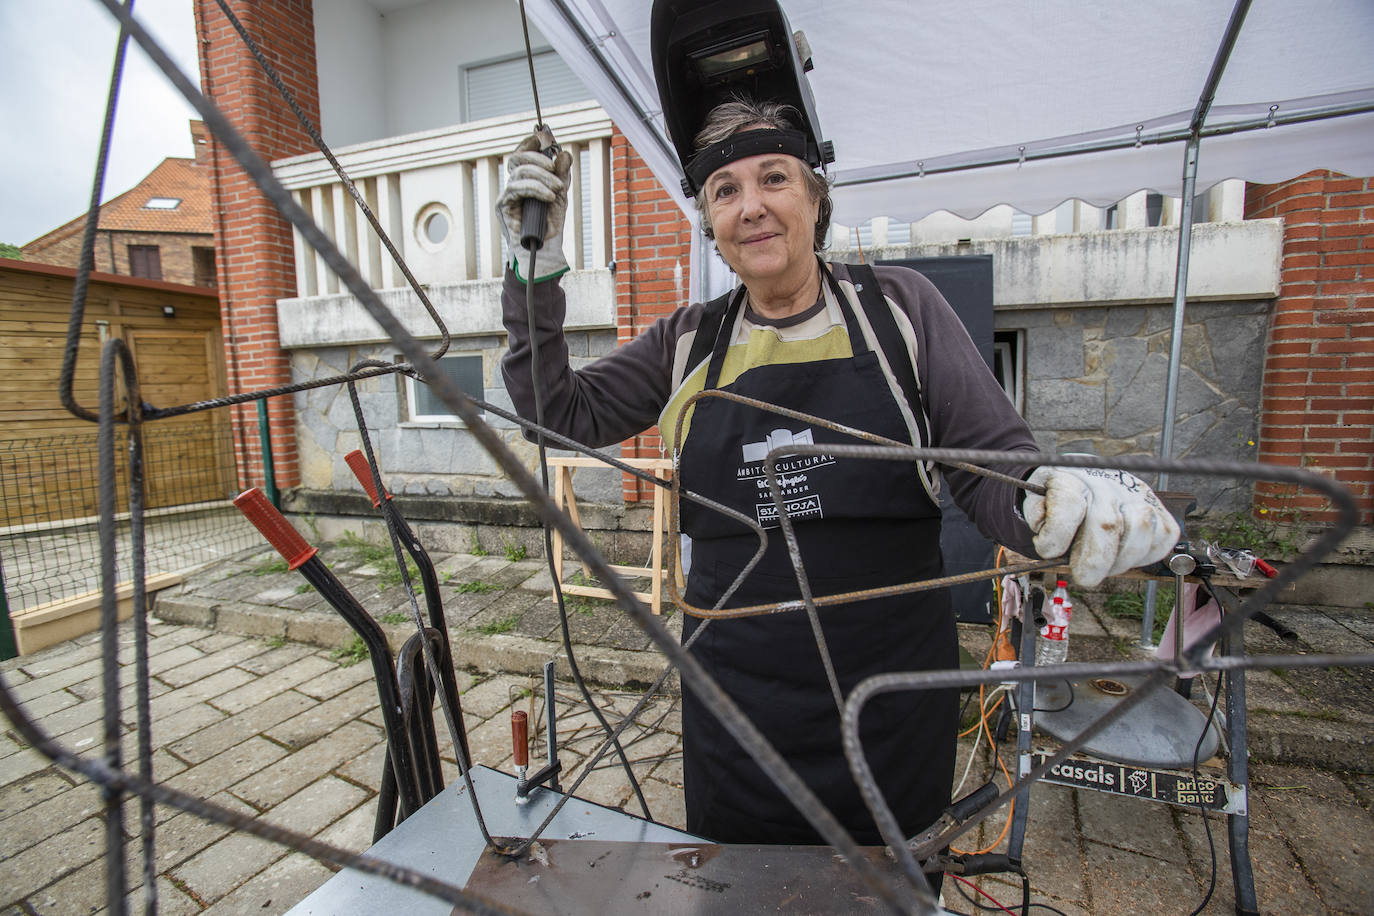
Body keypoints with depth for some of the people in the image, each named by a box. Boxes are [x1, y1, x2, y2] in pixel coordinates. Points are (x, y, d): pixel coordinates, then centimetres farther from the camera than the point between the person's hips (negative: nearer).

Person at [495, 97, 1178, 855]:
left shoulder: (896, 306, -2)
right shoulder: (688, 343, 4)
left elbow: (991, 464, -4)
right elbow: (559, 412, 3)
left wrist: (1058, 497, -27)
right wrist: (537, 268, -6)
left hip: (892, 695, 0)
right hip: (737, 699, 1)